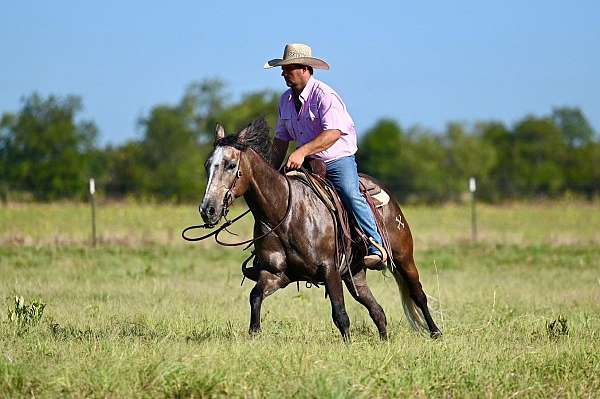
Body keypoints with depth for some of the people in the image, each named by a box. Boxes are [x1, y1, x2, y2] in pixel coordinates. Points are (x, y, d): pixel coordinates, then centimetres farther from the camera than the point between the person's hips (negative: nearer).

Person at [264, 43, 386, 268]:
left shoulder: (324, 95, -16)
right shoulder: (286, 100, 8)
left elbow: (334, 133, -28)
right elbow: (281, 139, 17)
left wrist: (302, 152, -36)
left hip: (338, 159, -7)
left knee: (351, 195, -28)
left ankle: (377, 248, -30)